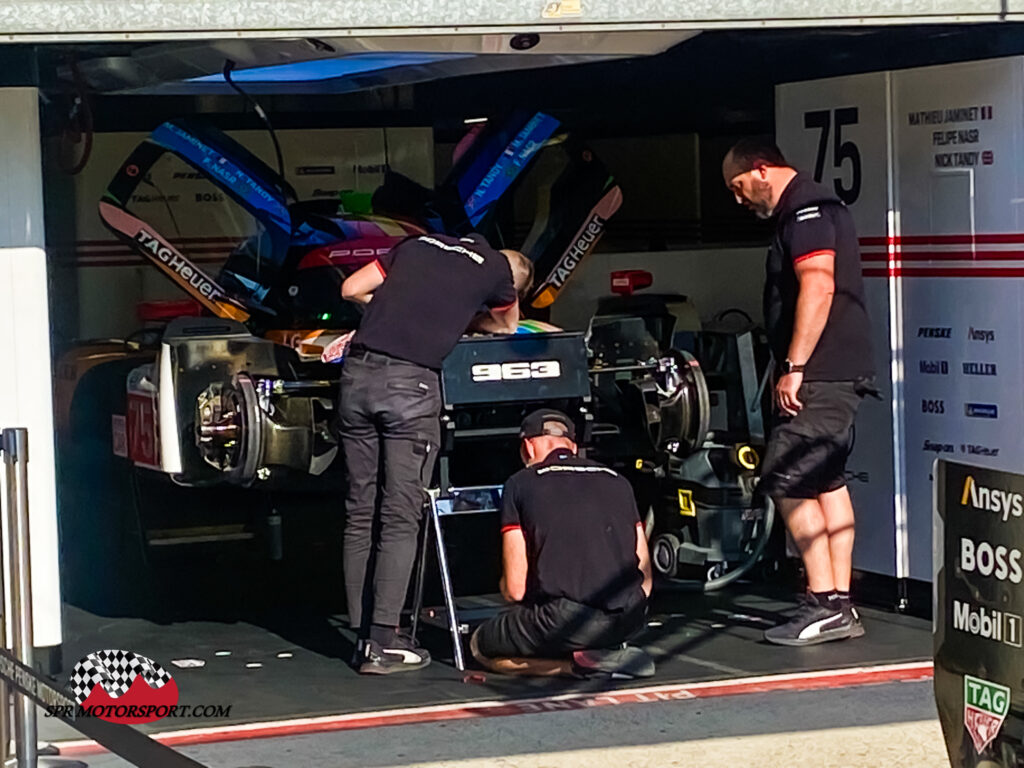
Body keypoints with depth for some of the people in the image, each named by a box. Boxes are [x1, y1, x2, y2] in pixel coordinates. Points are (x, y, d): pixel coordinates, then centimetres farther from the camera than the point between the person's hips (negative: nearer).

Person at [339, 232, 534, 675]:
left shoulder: (419, 245, 23)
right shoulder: (498, 269, 12)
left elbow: (352, 288, 21)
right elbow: (507, 326, 31)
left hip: (359, 372, 5)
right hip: (410, 382, -5)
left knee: (360, 514, 9)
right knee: (400, 518, -1)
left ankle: (362, 634, 11)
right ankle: (382, 643, -4)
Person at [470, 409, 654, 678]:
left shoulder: (520, 484, 6)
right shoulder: (617, 481, 18)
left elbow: (515, 589, 3)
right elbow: (644, 577, 16)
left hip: (566, 619, -6)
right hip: (629, 621, 6)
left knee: (481, 646, 20)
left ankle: (577, 662, -2)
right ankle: (611, 651, 7)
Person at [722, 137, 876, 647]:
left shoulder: (805, 209, -12)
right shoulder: (811, 208, 21)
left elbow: (818, 287, -23)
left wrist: (793, 367, -23)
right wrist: (795, 368, 24)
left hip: (821, 374, -11)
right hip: (839, 374, 11)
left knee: (787, 483, -11)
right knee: (827, 482, 12)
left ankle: (824, 603, -10)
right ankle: (840, 606, 14)